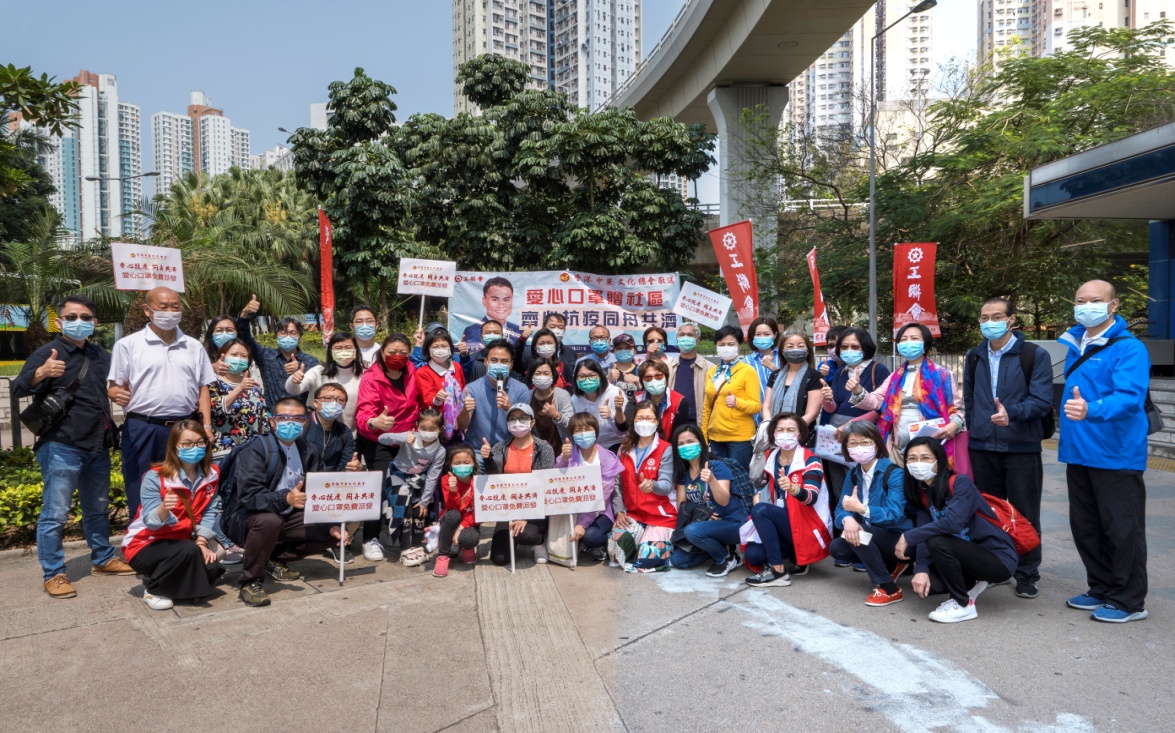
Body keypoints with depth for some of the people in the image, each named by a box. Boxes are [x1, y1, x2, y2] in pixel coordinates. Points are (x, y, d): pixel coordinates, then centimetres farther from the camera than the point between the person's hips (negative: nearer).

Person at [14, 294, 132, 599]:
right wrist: (41, 373, -39)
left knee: (98, 508, 18)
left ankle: (103, 559, 31)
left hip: (98, 445, 6)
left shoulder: (101, 355, 12)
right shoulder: (47, 352, -7)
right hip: (61, 447, -6)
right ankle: (53, 574, 8)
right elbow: (18, 389, -20)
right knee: (55, 514, -2)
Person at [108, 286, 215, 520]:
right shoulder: (128, 345, 3)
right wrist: (117, 394, -23)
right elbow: (113, 386, 1)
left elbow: (202, 388, 14)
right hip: (142, 429, -3)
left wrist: (206, 426, 5)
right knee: (141, 499, 2)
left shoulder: (193, 347, 13)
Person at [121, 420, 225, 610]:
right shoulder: (155, 478, -20)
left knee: (211, 567, -19)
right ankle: (153, 589, -6)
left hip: (180, 542, 5)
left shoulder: (211, 474, -4)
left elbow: (209, 512, -9)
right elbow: (151, 522, -25)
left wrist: (202, 542, -21)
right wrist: (164, 508, -46)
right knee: (189, 551, -33)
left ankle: (179, 584, 12)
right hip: (146, 545, -5)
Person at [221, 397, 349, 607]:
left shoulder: (309, 452, 0)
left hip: (286, 516, 6)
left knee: (330, 533, -9)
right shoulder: (255, 449, -18)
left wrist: (332, 525, -15)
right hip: (245, 517, -6)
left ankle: (276, 559, 10)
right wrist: (286, 499, -47)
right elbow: (249, 495, -31)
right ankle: (249, 582, -16)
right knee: (270, 520, -38)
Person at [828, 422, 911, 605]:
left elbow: (895, 515, -29)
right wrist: (847, 519, -29)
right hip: (874, 537, 7)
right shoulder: (853, 474, 2)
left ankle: (889, 589, -14)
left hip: (901, 539, -7)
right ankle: (892, 566, 10)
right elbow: (841, 508, -4)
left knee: (860, 533, -30)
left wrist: (860, 508, -41)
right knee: (837, 549, -12)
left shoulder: (894, 473, -19)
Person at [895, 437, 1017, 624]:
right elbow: (925, 532, -6)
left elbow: (953, 522, -34)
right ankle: (973, 583, 14)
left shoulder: (960, 483, -19)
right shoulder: (922, 494, 2)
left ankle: (963, 605, -10)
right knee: (923, 583, -14)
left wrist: (909, 537, -29)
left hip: (999, 559, -7)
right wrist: (921, 569, -22)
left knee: (937, 542, -29)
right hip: (969, 555, 7)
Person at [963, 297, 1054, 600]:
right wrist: (975, 430, 11)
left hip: (1022, 449, -4)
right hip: (982, 448, 4)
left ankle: (1027, 574, 16)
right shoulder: (974, 357, 12)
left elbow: (1042, 400, -14)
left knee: (1024, 515, 4)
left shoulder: (1035, 355, -4)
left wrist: (1011, 413, -29)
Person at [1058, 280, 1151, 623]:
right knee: (1085, 527, 16)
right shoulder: (1076, 343, 9)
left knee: (1122, 529, 3)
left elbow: (1129, 397, -28)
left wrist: (1091, 410, -43)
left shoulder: (1129, 349, -13)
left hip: (1115, 455, -8)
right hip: (1078, 453, 8)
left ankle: (1129, 601, 17)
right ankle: (1101, 589, 32)